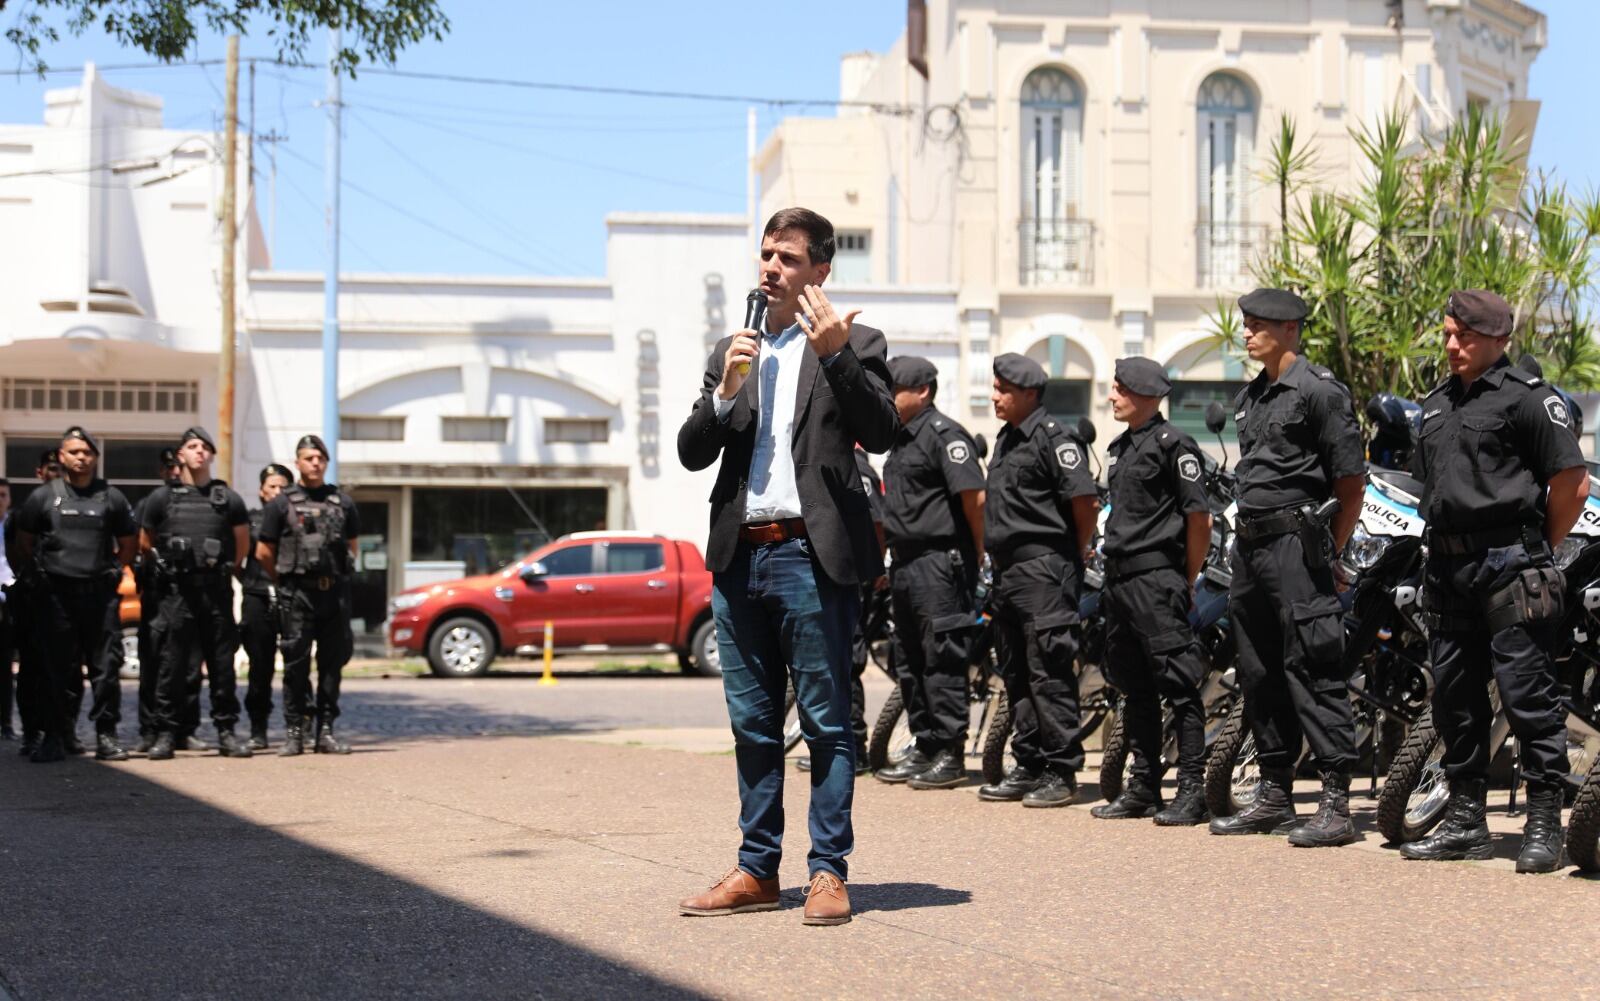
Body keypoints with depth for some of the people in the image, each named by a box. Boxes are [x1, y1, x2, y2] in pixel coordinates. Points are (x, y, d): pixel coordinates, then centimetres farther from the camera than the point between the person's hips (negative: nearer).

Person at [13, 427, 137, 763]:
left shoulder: (111, 497, 8)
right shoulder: (43, 497, 5)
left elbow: (127, 544, 16)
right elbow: (24, 543, 13)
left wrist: (111, 572, 10)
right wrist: (40, 573, 10)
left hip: (100, 593, 1)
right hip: (57, 594, -1)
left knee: (106, 665, -2)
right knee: (58, 667, 2)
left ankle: (106, 734, 4)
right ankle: (57, 735, 8)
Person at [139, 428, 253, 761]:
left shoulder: (229, 500, 8)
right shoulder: (162, 498, 6)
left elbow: (242, 544, 18)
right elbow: (145, 545, 15)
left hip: (217, 593, 1)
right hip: (176, 594, -1)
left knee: (222, 664, 3)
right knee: (171, 664, -2)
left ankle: (226, 731, 9)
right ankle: (166, 733, 3)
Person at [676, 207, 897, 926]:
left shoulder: (853, 346, 3)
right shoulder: (732, 352, 18)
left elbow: (880, 434, -11)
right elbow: (692, 453, 12)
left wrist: (836, 355, -20)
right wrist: (726, 391, -4)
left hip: (811, 556, -5)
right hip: (739, 559, 5)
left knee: (826, 721, -2)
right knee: (752, 724, 10)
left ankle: (828, 872, 2)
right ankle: (757, 870, 16)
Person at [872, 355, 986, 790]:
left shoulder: (944, 434, -10)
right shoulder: (901, 439, 19)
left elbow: (974, 497, -16)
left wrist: (979, 557, -12)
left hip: (940, 563, -10)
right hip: (905, 565, 10)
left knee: (943, 660, -7)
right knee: (910, 663, 12)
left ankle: (951, 755, -4)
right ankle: (924, 748, 19)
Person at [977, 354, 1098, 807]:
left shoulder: (1052, 438, -11)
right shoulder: (1007, 438, 17)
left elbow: (1086, 501, -16)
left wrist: (1074, 554, -5)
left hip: (1044, 570, -10)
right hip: (1007, 573, 10)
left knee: (1049, 673, -7)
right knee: (1016, 674, 12)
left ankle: (1061, 772, -3)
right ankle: (1029, 766, 20)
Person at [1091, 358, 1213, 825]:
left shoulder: (1172, 444, -9)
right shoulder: (1119, 448, 18)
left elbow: (1199, 518, -10)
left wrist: (1188, 580, -6)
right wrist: (1112, 565, 18)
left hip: (1158, 580, -9)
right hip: (1119, 578, 9)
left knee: (1179, 685, -8)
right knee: (1135, 688, 12)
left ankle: (1192, 789, -8)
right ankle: (1144, 786, 19)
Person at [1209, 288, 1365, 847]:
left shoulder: (1319, 391, -8)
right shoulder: (1249, 398, 18)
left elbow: (1352, 484, -8)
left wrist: (1328, 551, -6)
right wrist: (1249, 542, 17)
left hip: (1295, 543, -9)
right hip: (1250, 548, 9)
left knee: (1312, 670, -11)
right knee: (1260, 675, 12)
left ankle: (1336, 805, -11)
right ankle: (1274, 795, 21)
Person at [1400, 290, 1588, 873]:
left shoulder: (1527, 397, -7)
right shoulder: (1436, 404, 17)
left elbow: (1573, 485, -9)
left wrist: (1538, 551, -2)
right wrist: (1443, 546, 17)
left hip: (1509, 567, -8)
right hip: (1447, 568, 8)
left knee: (1528, 696, -7)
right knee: (1454, 697, 11)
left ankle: (1544, 827, -3)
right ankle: (1465, 821, 20)